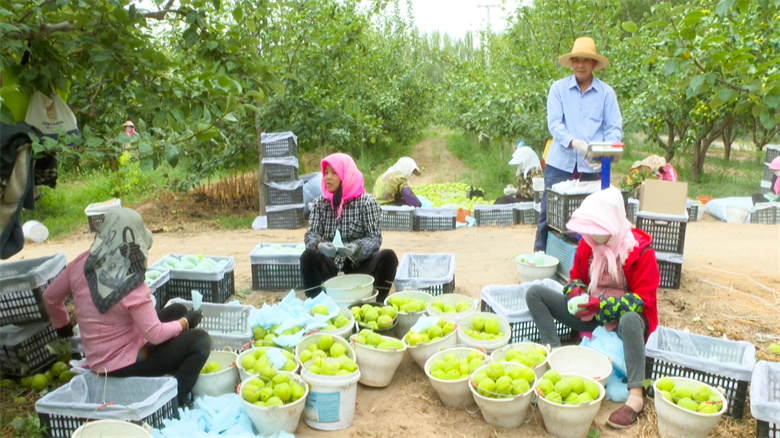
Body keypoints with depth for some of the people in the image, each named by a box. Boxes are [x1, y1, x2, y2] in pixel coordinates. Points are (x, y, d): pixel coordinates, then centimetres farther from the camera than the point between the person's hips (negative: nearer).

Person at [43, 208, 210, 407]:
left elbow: (50, 297, 6)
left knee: (178, 310, 15)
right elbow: (156, 335, -23)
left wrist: (62, 324, 24)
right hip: (119, 365, -8)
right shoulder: (131, 287, -28)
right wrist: (185, 322, -6)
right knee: (200, 341, -10)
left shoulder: (82, 263, -8)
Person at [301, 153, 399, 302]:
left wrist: (357, 248, -33)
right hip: (332, 267, 1)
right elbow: (310, 235, -3)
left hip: (360, 266, -1)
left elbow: (375, 238, -11)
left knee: (387, 256, -28)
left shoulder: (366, 201, -5)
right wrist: (319, 245, -28)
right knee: (308, 257, -26)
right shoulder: (319, 203, 4)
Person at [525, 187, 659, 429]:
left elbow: (644, 299, -17)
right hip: (590, 312, 5)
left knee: (630, 320, -44)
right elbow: (576, 277, 11)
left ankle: (635, 395, -38)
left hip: (622, 317, -5)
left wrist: (603, 305, -27)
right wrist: (576, 291, -14)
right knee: (535, 293, -11)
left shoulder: (640, 250, -17)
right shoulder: (587, 242, -4)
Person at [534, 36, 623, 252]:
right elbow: (554, 123, -5)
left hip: (592, 167, 1)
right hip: (560, 163, -1)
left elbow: (615, 128, 3)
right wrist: (573, 142, -23)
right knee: (548, 212, 1)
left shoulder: (606, 92, 7)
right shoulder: (558, 88, 5)